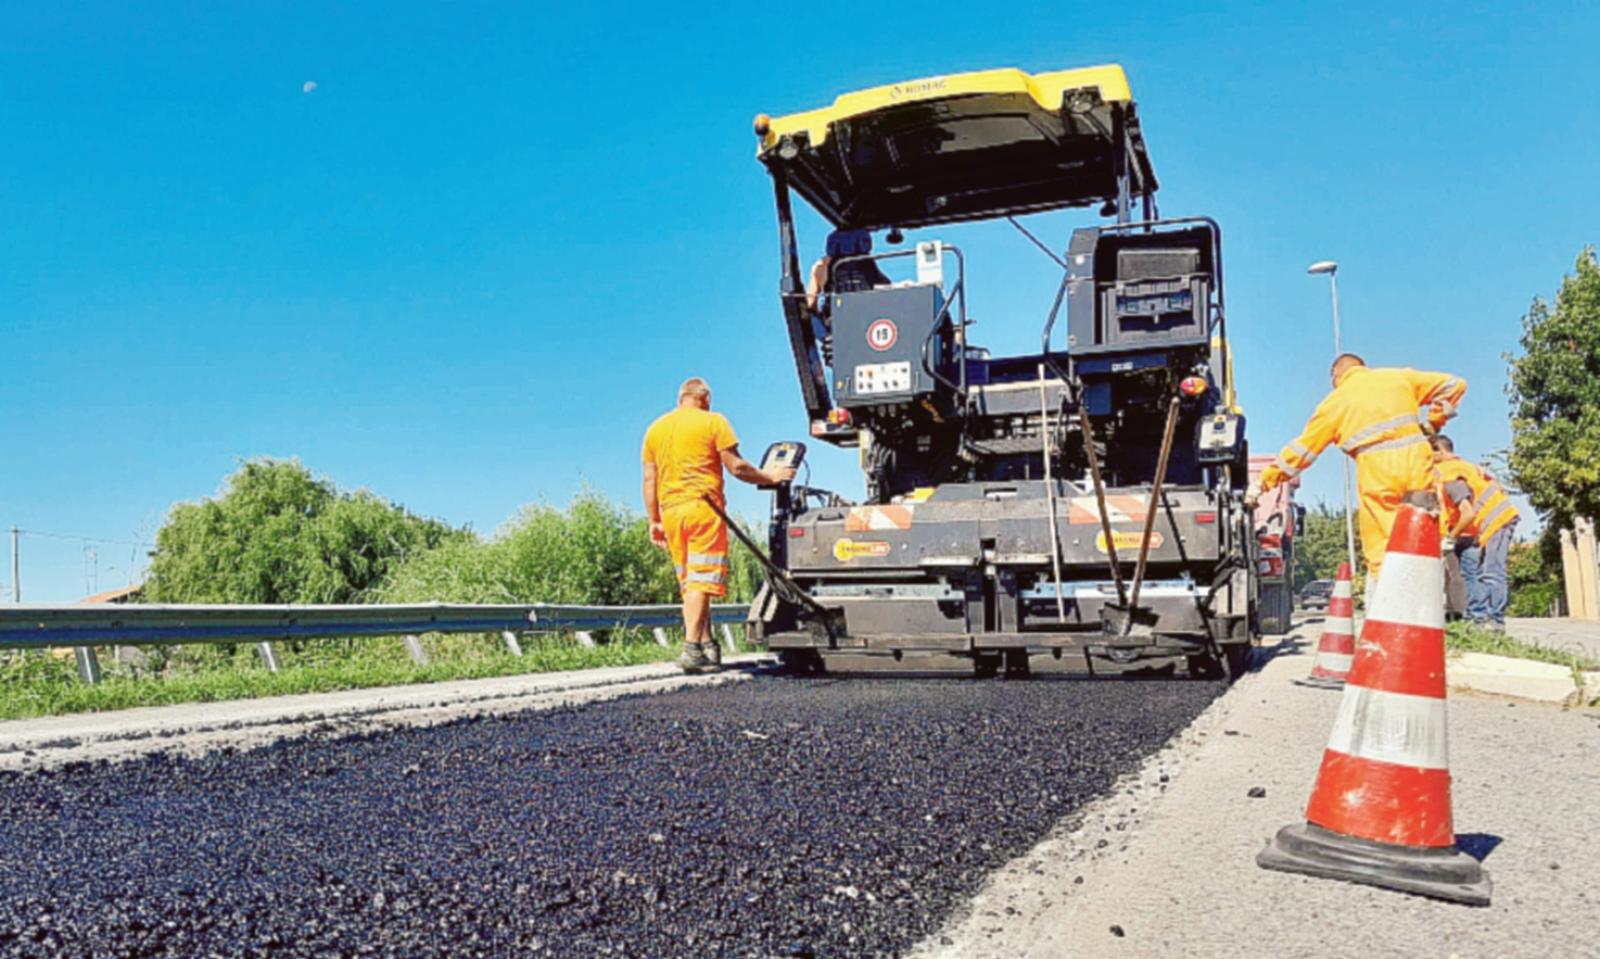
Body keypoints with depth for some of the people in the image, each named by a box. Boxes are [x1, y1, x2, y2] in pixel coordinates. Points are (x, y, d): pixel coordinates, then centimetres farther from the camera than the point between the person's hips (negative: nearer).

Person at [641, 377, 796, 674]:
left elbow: (649, 479, 13)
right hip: (703, 507, -5)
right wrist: (770, 478, 9)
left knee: (689, 582, 11)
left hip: (670, 511, 5)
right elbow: (737, 467, -4)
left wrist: (654, 521, 15)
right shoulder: (713, 421, 1)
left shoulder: (655, 429, 16)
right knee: (703, 578, -8)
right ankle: (692, 648, -16)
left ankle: (706, 645, 10)